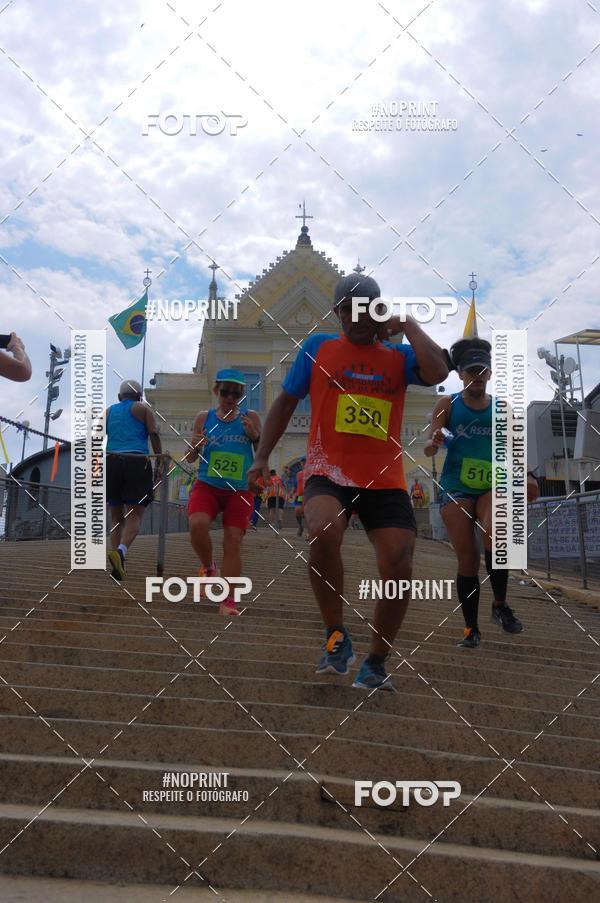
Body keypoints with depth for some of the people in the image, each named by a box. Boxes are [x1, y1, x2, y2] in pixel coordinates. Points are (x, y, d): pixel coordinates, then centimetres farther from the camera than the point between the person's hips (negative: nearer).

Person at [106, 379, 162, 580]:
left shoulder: (109, 411, 21)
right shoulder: (143, 409, 13)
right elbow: (154, 434, -1)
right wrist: (159, 462, 1)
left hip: (112, 462, 3)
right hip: (137, 463, -3)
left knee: (117, 517, 11)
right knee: (134, 516, -6)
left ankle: (118, 564, 2)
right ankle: (121, 551, -32)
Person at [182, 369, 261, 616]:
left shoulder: (250, 417, 5)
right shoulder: (204, 417, 6)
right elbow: (190, 459, 11)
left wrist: (255, 436, -11)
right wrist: (194, 446, -12)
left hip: (240, 490, 0)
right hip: (207, 485, 0)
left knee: (233, 541, -5)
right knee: (197, 525, -24)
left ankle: (228, 600, 4)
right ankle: (208, 566, 7)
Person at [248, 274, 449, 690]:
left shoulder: (399, 356, 9)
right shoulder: (318, 348, 9)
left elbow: (437, 372, -13)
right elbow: (286, 401, 15)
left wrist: (408, 324, -3)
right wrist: (263, 455, 11)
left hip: (385, 481, 2)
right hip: (330, 473, -2)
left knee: (399, 568, -7)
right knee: (323, 533, -32)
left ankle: (376, 663, 16)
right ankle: (336, 636, -11)